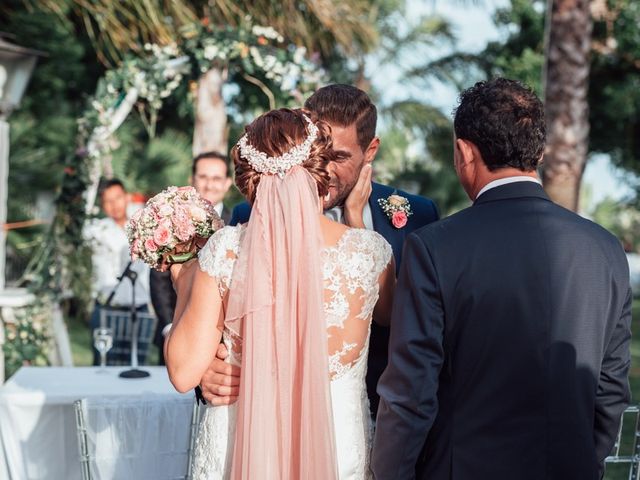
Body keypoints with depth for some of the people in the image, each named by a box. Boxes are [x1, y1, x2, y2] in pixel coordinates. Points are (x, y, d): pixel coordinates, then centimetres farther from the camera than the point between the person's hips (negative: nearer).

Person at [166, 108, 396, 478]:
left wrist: (184, 288, 6)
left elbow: (184, 372, -10)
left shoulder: (226, 249, -14)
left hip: (237, 450, 0)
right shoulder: (371, 250, -11)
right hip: (340, 450, 0)